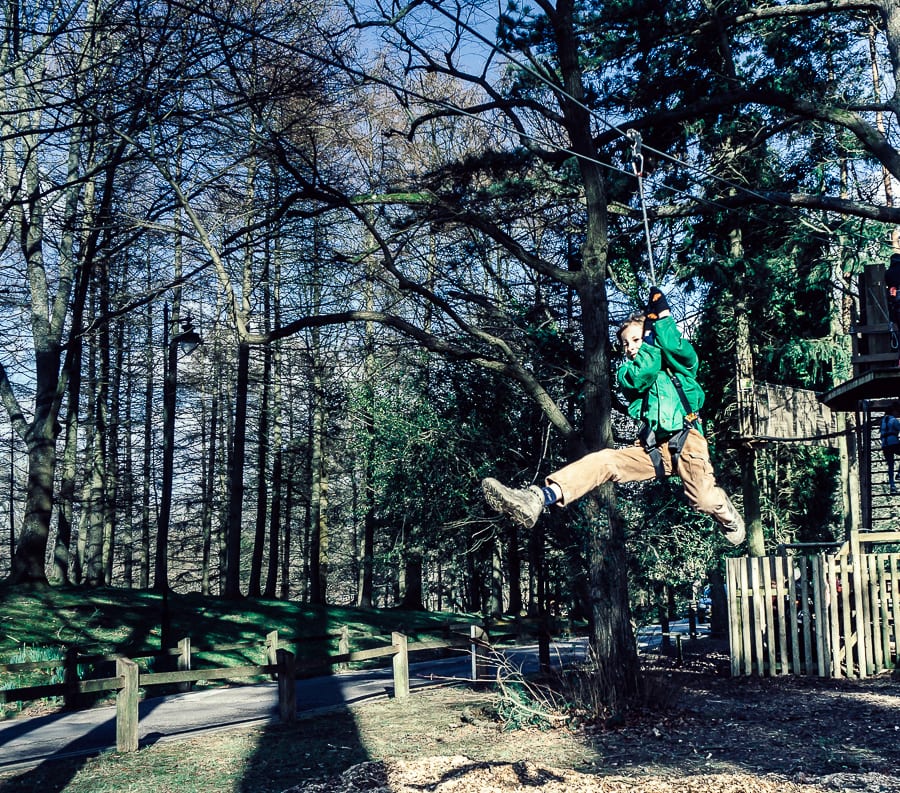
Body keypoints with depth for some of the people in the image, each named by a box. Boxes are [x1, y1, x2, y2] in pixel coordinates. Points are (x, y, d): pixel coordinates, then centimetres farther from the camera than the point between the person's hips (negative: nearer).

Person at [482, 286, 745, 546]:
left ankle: (729, 519, 16)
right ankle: (536, 499, -41)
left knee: (706, 500, -23)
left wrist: (663, 318, 0)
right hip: (652, 448, 2)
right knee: (602, 461, -21)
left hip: (686, 439, -2)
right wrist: (651, 330, 1)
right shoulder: (627, 371, 17)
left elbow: (682, 351, -10)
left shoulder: (680, 363, 15)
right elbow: (641, 376, -6)